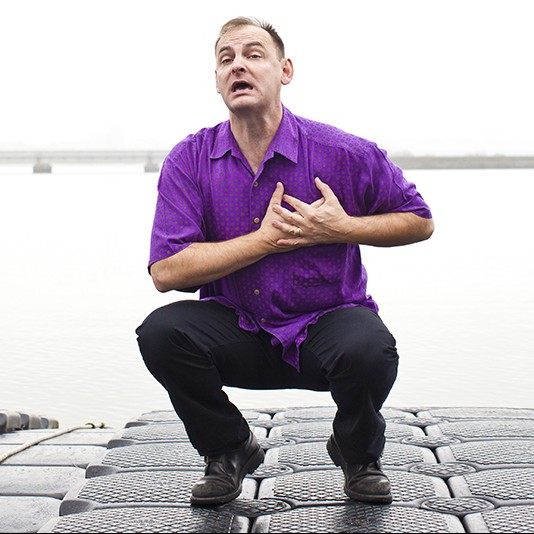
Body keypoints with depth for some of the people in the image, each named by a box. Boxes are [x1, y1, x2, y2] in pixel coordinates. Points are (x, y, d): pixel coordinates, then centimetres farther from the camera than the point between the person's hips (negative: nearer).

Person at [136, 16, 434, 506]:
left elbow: (421, 221, 3)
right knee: (161, 332, -25)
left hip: (324, 325, -1)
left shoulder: (341, 153, -8)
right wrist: (267, 239, -16)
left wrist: (342, 229, -13)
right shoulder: (190, 161, -5)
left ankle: (358, 453, 4)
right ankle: (230, 450, 4)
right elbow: (167, 272, -13)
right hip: (238, 332, 2)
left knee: (369, 349, -34)